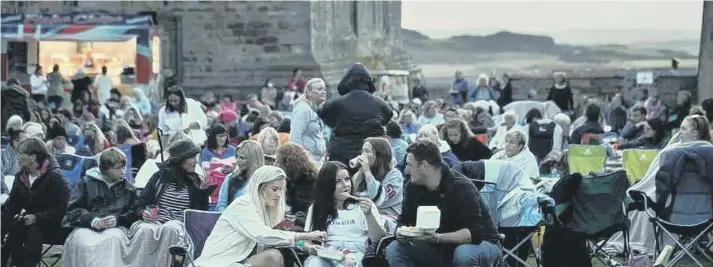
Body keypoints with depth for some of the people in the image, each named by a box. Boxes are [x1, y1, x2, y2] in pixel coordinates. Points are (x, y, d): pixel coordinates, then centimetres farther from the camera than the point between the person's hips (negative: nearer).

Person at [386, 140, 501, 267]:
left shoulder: (462, 187, -24)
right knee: (394, 250, -13)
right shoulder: (413, 187, -5)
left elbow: (474, 233, -31)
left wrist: (437, 237, -42)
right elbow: (405, 222, 1)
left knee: (464, 254, -40)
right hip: (441, 247, 6)